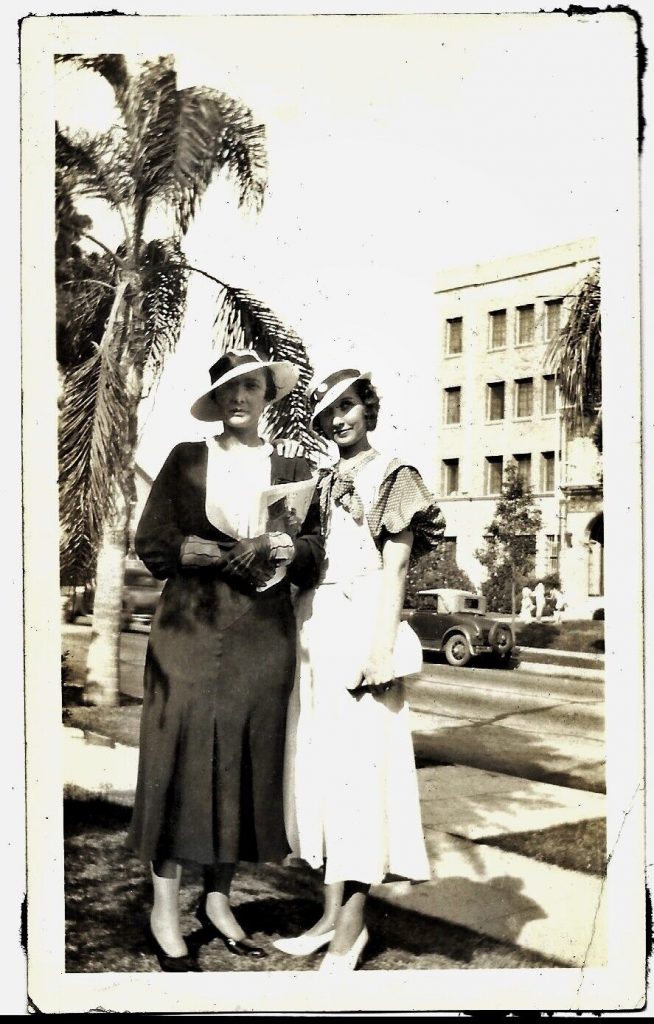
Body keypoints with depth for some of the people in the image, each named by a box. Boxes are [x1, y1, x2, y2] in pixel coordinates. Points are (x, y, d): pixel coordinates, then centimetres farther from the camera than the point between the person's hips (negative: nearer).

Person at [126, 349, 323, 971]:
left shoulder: (292, 470, 13)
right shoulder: (186, 460, 9)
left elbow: (316, 551, 6)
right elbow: (152, 543, 1)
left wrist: (282, 547, -15)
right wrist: (225, 555, -11)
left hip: (263, 639, 2)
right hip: (191, 631, -2)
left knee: (245, 762, 4)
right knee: (180, 756, -3)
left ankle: (217, 900, 20)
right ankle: (164, 913, 8)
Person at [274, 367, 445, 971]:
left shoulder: (395, 478, 1)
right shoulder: (323, 484, 18)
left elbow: (394, 570, -6)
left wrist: (380, 648, -14)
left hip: (360, 628, -6)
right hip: (316, 632, 7)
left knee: (357, 762, -5)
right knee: (321, 765, 7)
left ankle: (353, 923, 5)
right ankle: (333, 914, 17)